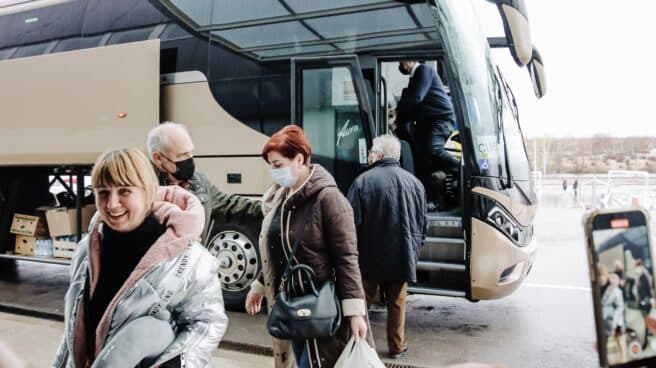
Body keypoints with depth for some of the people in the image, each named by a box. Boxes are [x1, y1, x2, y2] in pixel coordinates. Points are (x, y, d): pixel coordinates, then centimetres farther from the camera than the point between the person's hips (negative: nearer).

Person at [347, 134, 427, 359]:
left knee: (362, 302, 12)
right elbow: (422, 224, 8)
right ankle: (397, 347, 25)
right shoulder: (414, 183, 3)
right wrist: (413, 250, 18)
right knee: (397, 303, 16)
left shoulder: (363, 181, -12)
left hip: (370, 256, -3)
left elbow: (352, 223, -13)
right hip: (402, 257, 3)